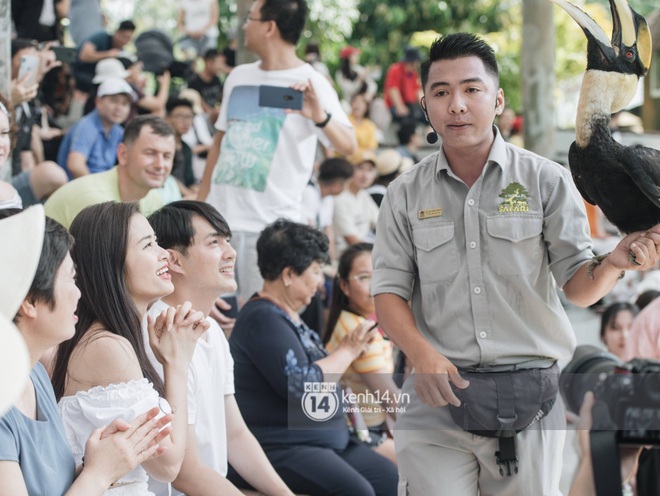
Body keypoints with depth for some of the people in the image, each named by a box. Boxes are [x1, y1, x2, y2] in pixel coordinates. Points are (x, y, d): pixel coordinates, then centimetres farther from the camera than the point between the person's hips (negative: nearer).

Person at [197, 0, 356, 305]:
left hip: (270, 224, -6)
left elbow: (348, 147, -19)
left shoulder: (309, 85, -7)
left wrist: (320, 117, -39)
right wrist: (199, 203, 17)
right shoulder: (239, 77, 12)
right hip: (219, 216, 6)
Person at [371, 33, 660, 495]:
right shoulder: (406, 195, 6)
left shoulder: (547, 180, 2)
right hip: (438, 392, 1)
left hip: (528, 393, 0)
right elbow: (389, 292, 4)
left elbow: (579, 287, 1)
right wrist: (422, 354, -15)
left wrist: (613, 264, -22)